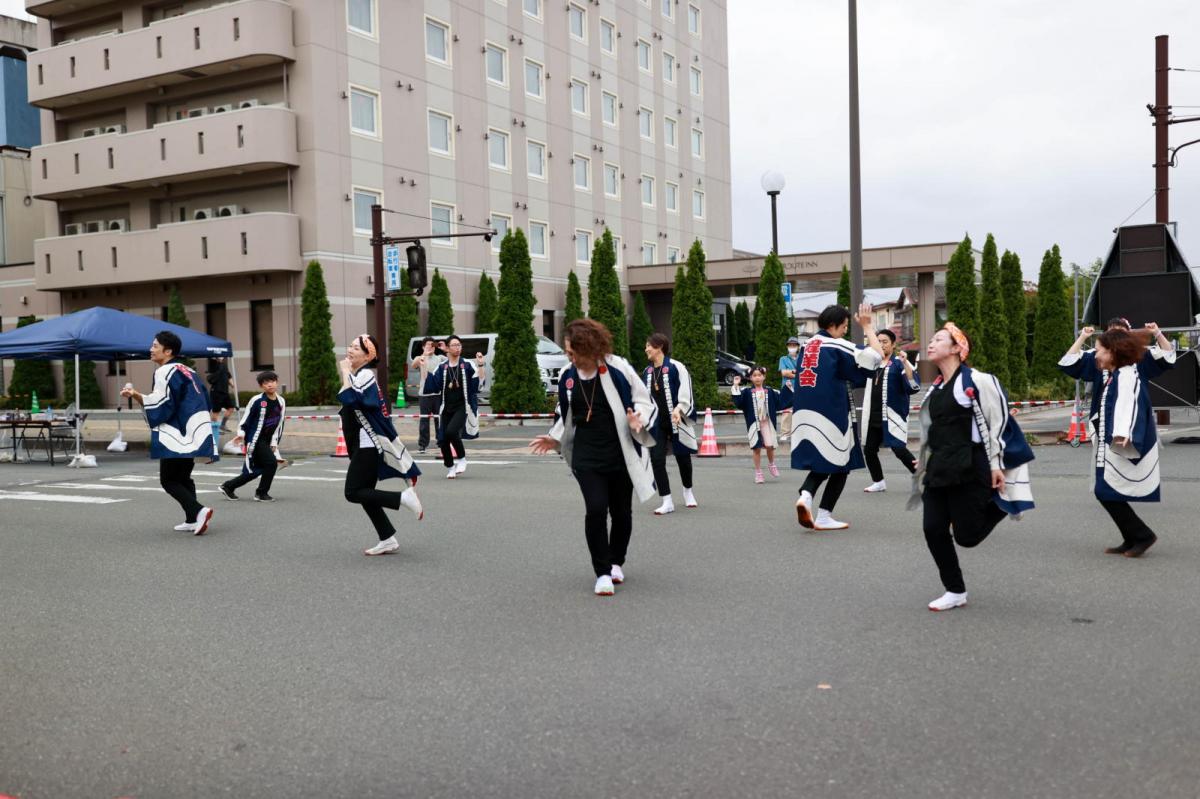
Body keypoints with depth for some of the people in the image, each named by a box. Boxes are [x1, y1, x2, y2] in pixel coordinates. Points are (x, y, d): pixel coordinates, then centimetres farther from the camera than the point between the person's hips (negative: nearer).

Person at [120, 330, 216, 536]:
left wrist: (135, 395, -2)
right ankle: (192, 520, 17)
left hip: (177, 435, -9)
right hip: (195, 433, 9)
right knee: (183, 477, 19)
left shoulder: (165, 371, -10)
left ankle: (198, 511, -19)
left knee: (168, 480, -2)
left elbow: (160, 405, -15)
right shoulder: (187, 371, 17)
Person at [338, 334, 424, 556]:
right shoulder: (356, 375, 15)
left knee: (353, 493, -12)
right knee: (365, 494, 10)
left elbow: (349, 399, -32)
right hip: (362, 445, 10)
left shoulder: (365, 375, -14)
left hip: (368, 445, -10)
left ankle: (403, 497, -10)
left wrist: (345, 372, -23)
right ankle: (388, 540, 13)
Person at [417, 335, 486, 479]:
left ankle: (461, 458, -2)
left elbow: (480, 381, -10)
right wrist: (422, 367, -3)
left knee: (451, 431, -26)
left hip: (461, 407, -4)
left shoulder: (467, 366, 0)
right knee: (443, 439, 2)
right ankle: (450, 467, 24)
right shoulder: (442, 368, 7)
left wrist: (480, 365, -23)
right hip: (445, 408, 4)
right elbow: (431, 384, 3)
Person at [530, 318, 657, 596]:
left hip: (621, 455, -2)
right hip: (586, 458, 2)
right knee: (596, 509, -13)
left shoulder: (617, 368, -10)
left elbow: (643, 399, -4)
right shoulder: (568, 376, 4)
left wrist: (638, 421, -22)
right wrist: (554, 439, 7)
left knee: (621, 512, 11)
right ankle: (602, 573, 0)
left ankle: (616, 563, 35)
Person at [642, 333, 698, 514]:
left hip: (676, 423, -4)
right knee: (657, 460, -7)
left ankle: (688, 492, 37)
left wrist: (679, 409, -27)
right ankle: (667, 502, -2)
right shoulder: (647, 372, 7)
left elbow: (686, 393, -14)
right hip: (656, 424, 4)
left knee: (683, 458, 12)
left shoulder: (676, 367, -12)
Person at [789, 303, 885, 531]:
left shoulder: (807, 346, 12)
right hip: (831, 414, -6)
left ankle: (805, 495, -11)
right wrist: (867, 326, 0)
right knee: (839, 464, 8)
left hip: (805, 413, 6)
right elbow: (877, 355, -8)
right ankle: (823, 517, 6)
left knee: (820, 462, 16)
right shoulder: (837, 346, -8)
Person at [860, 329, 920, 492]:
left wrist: (905, 362, -28)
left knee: (899, 449, -13)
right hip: (874, 417, 7)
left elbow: (914, 386, -19)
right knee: (869, 450, 9)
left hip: (892, 416, -7)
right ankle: (879, 482, 26)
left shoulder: (899, 363, -6)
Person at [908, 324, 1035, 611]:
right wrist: (926, 460, 20)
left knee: (966, 536, -4)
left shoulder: (976, 380, -10)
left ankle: (999, 505, 26)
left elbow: (997, 422, -11)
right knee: (933, 529, 1)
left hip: (970, 468, -8)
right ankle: (955, 591, 15)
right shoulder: (935, 388, 14)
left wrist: (996, 465, -13)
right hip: (939, 468, 8)